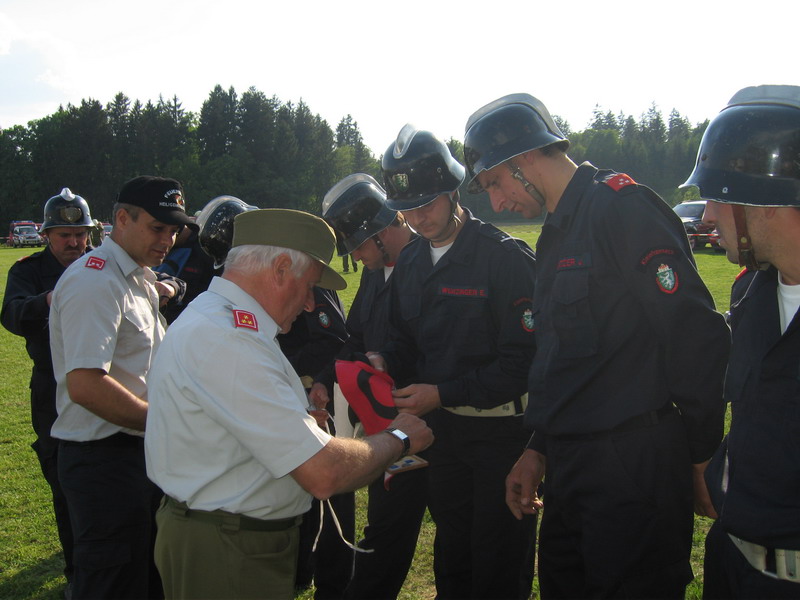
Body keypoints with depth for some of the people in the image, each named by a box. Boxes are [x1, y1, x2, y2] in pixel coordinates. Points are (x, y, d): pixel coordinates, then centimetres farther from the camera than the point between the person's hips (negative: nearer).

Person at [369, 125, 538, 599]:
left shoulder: (506, 256, -16)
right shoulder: (410, 263, 6)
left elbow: (522, 360, -19)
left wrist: (444, 392, -22)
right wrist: (384, 362, -8)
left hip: (500, 428, -6)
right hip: (441, 428, 6)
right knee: (451, 550, 21)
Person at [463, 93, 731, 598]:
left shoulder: (623, 206, -13)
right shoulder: (556, 235, 16)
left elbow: (698, 337, -18)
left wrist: (702, 458, -13)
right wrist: (539, 450, 16)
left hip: (635, 466, -9)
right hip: (571, 468, 9)